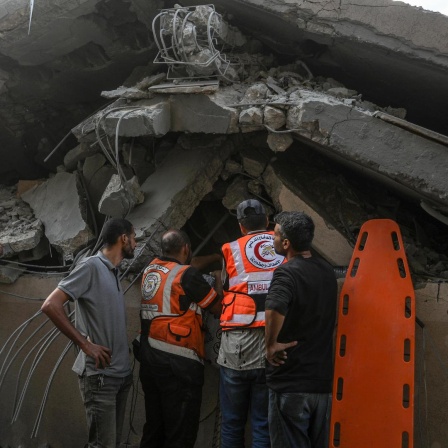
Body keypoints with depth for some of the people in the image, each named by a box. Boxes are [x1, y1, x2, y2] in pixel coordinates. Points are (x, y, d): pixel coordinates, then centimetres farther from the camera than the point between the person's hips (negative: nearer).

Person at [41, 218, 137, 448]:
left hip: (122, 372, 9)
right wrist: (85, 344, -17)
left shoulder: (114, 272, 14)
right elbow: (50, 305, -19)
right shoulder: (91, 266, -11)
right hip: (99, 374, -9)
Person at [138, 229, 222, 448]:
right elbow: (218, 308, -2)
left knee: (153, 428, 15)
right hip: (177, 363, -8)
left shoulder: (150, 269, 10)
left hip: (149, 358, 8)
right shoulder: (187, 275, -12)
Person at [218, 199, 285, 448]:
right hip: (273, 348, 1)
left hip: (237, 348, -1)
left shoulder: (232, 250, 4)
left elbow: (223, 292, 9)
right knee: (264, 423, 6)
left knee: (233, 423, 9)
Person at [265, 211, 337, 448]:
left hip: (291, 383, -7)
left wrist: (272, 344, -22)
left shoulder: (287, 273, -17)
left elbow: (275, 309, -37)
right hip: (322, 380, 7)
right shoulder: (327, 271, 8)